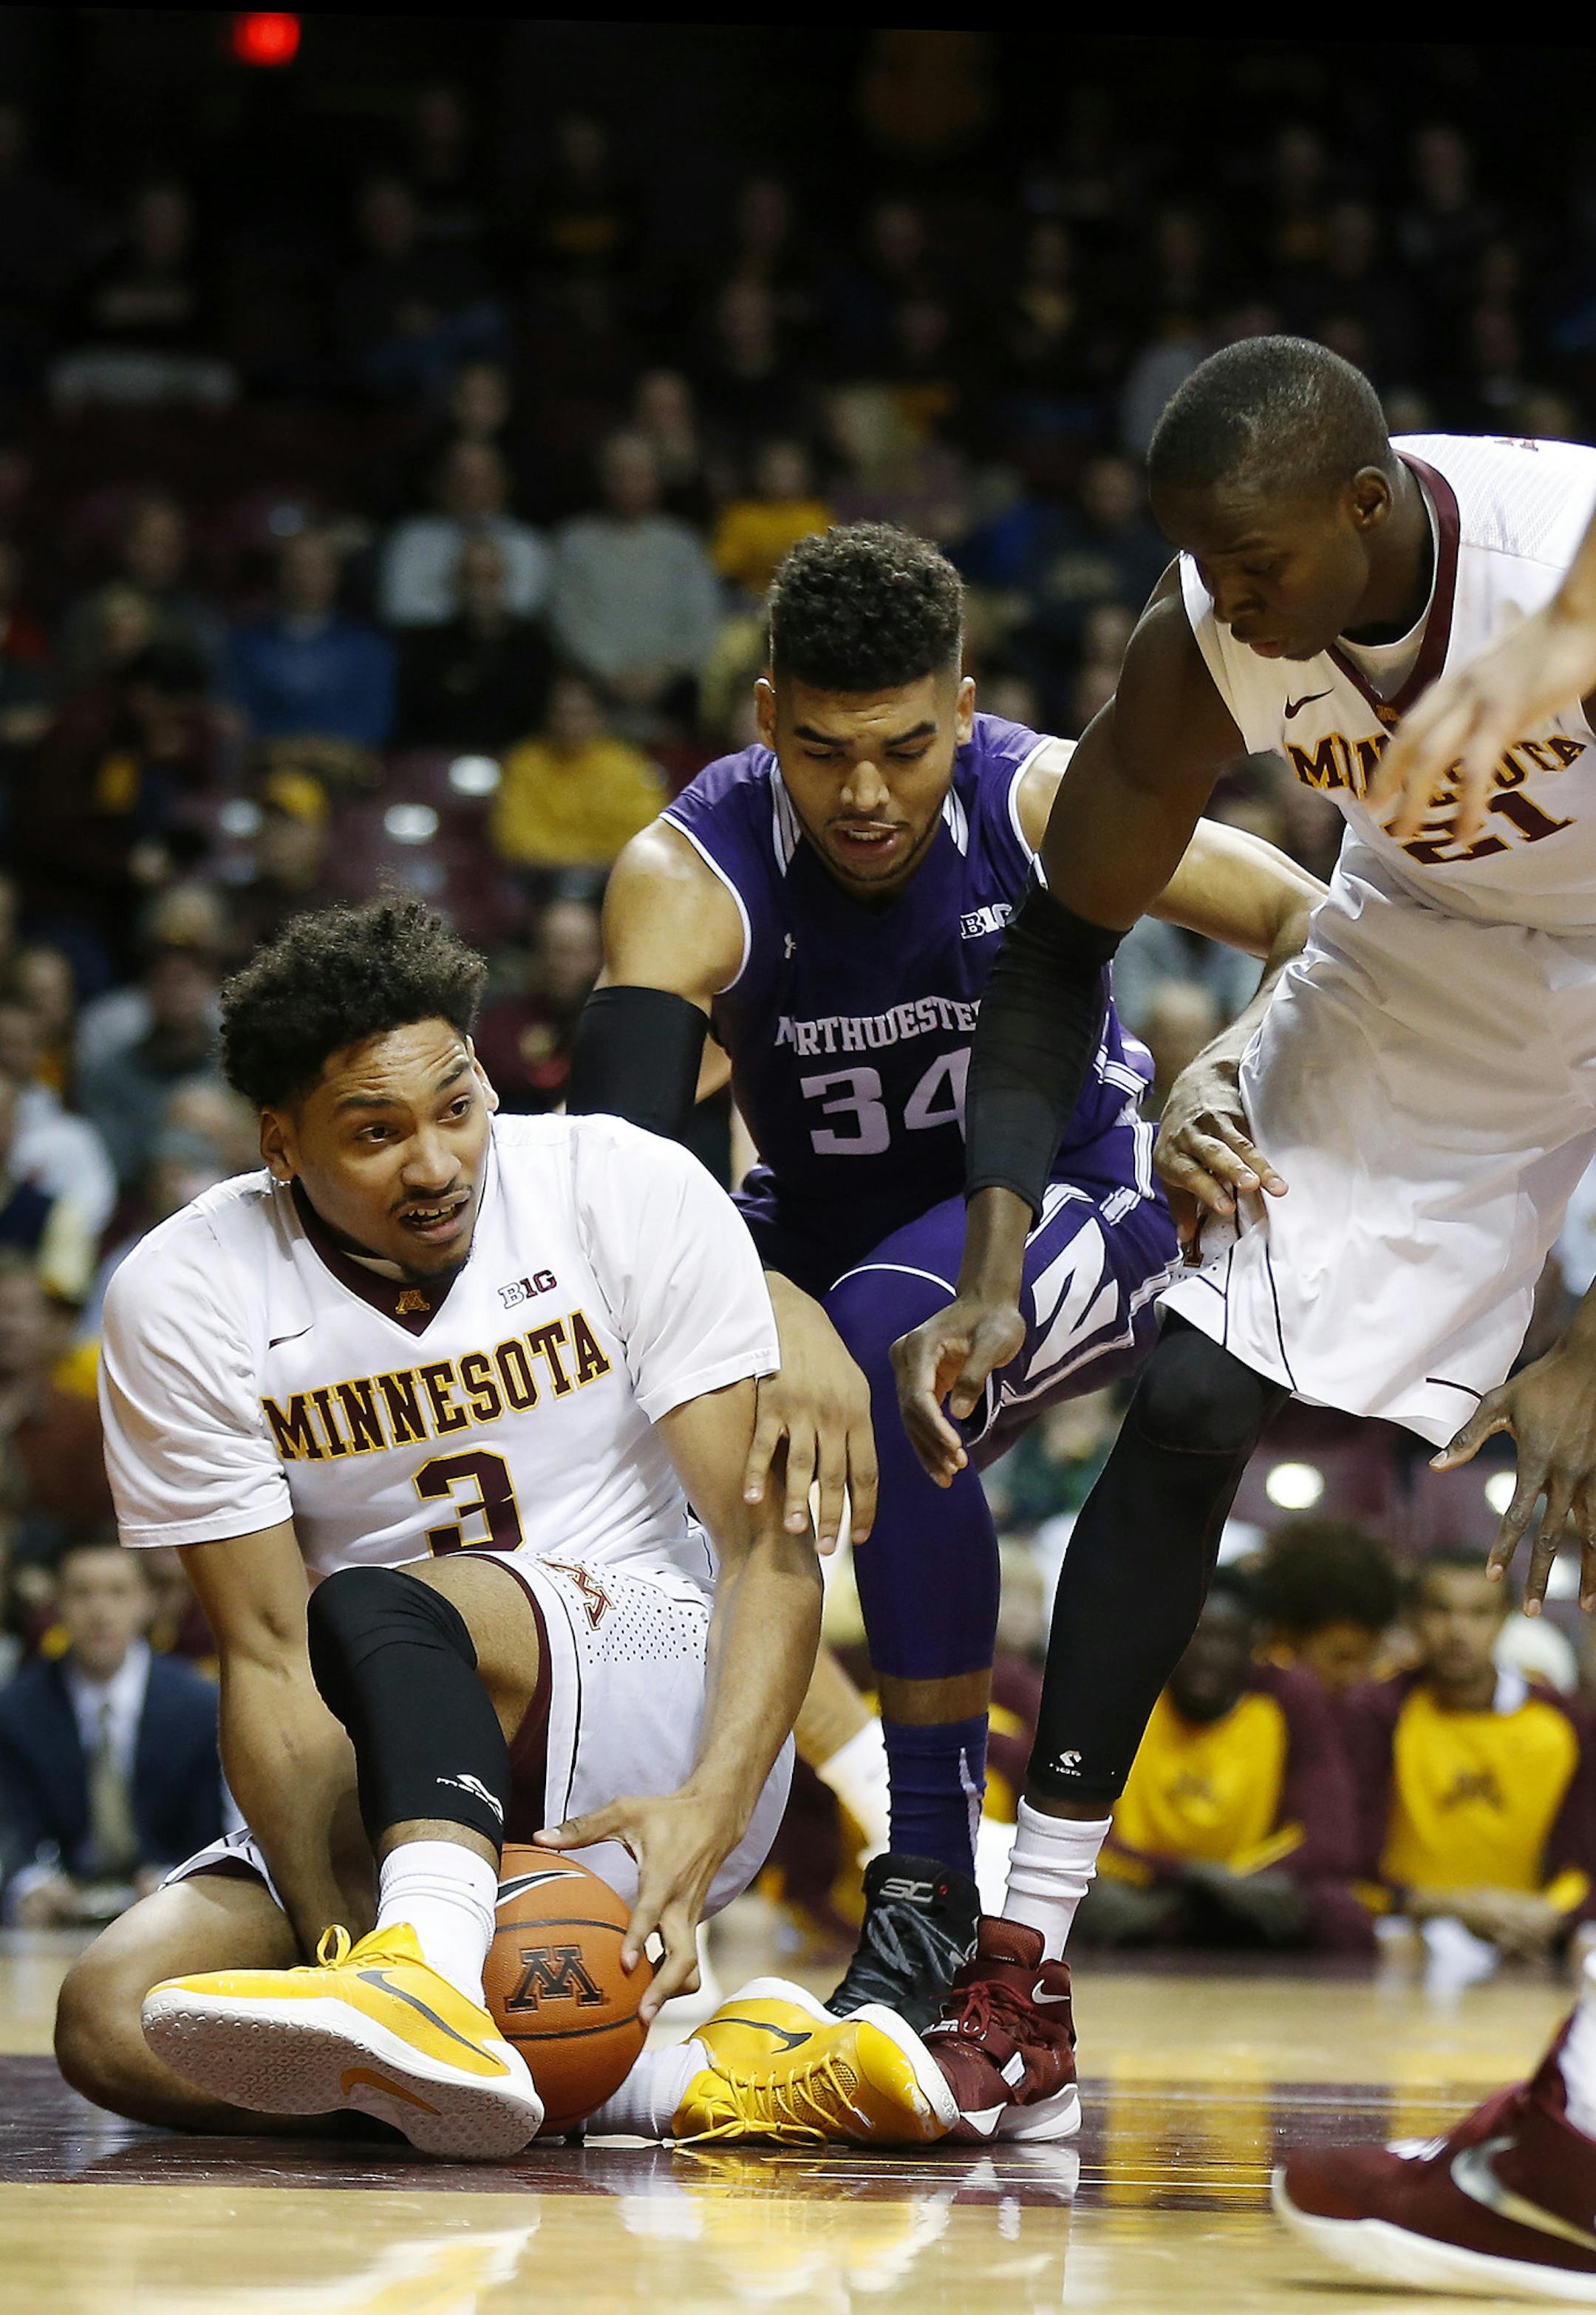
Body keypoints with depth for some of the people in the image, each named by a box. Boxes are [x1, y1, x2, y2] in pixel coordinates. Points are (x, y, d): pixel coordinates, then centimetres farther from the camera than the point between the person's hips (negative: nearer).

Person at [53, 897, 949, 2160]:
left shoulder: (632, 1192, -9)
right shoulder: (186, 1299, -6)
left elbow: (769, 1545, -12)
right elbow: (268, 1654, -10)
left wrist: (711, 1807, -30)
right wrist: (329, 1929, -26)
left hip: (658, 1705, -3)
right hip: (381, 1790, 3)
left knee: (377, 1612, -34)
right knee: (115, 2025, -24)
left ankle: (425, 1964, -64)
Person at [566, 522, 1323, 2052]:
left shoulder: (1042, 803, -23)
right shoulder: (686, 875, -26)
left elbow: (1308, 920, -15)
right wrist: (769, 1309, -60)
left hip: (1074, 1203, -3)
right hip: (831, 1231, 3)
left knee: (886, 1346, -35)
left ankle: (936, 1901, -31)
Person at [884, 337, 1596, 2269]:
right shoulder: (1201, 653, -22)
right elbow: (1065, 943, -7)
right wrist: (994, 1276, -16)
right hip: (1436, 954, 4)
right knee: (1190, 1402, -7)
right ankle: (1023, 1953, 2)